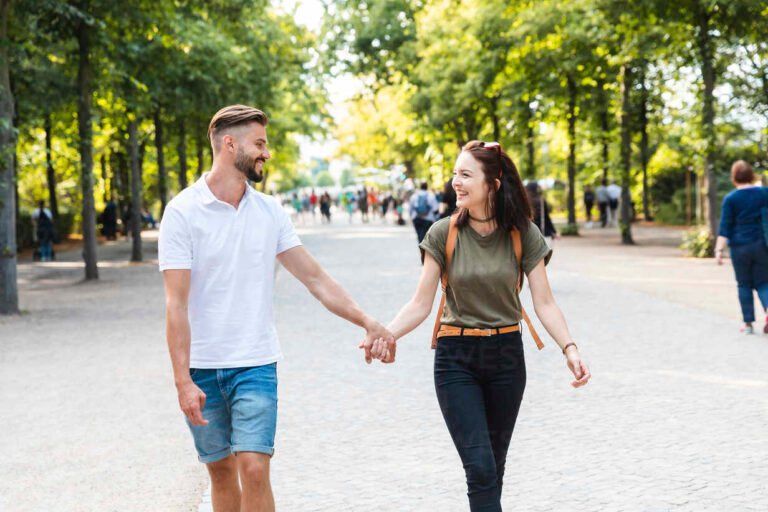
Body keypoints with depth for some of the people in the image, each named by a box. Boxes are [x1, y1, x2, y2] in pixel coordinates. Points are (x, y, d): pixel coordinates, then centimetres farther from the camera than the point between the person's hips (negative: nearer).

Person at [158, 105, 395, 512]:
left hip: (255, 364, 2)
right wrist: (183, 381, -17)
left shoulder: (269, 211, 5)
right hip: (201, 369, -2)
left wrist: (367, 322, 0)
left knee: (254, 470, -10)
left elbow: (315, 277, 9)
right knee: (221, 472, 10)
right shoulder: (183, 212, -8)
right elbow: (176, 303, -12)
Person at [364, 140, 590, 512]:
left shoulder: (522, 234, -5)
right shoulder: (443, 234, -6)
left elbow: (544, 303, -4)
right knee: (480, 467, -10)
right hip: (456, 358, -1)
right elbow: (421, 304, -5)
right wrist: (385, 334, -22)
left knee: (494, 464, 12)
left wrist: (569, 348, -18)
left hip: (506, 355, 2)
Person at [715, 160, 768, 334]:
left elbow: (725, 227, -9)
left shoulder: (730, 199, -5)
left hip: (740, 247, -2)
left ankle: (748, 323, 10)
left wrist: (719, 250, -8)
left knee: (744, 285, 9)